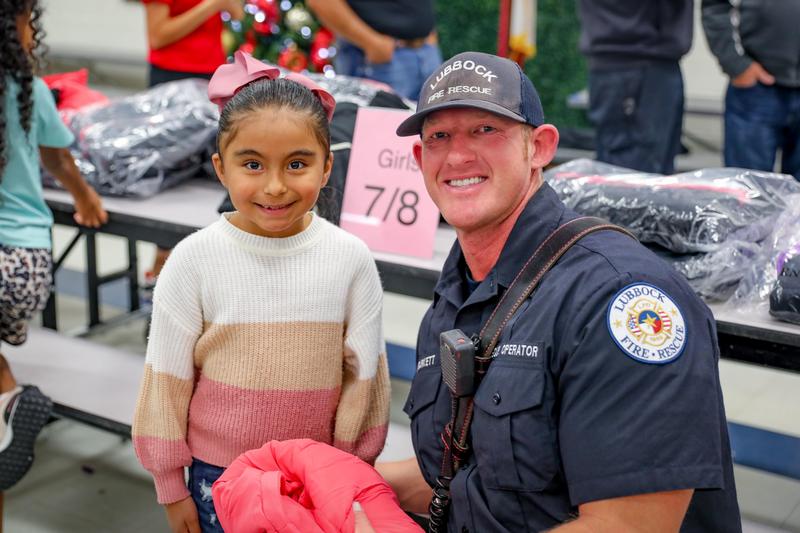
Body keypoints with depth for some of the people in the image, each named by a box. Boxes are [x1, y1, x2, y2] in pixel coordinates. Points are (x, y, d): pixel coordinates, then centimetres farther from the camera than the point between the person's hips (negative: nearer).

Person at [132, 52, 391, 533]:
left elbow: (364, 373, -1)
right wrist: (170, 485, 2)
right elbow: (167, 380, -3)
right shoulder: (194, 260, -11)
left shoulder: (350, 259, -9)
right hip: (218, 475, 0)